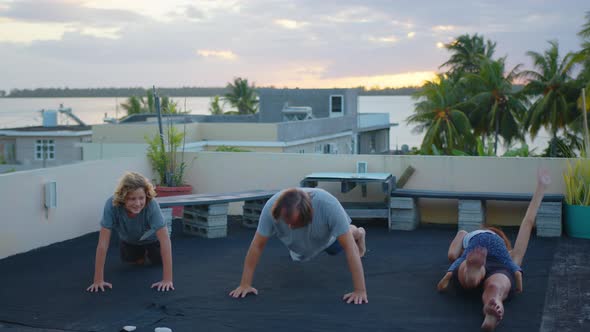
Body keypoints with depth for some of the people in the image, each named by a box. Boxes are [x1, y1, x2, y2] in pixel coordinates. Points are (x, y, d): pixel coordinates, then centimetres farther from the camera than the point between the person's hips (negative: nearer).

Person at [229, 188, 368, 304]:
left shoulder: (329, 206, -47)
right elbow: (257, 246, -32)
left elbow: (349, 248, -44)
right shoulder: (272, 208, -42)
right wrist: (245, 284, -31)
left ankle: (358, 233, 61)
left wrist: (360, 291, -46)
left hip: (327, 236, -1)